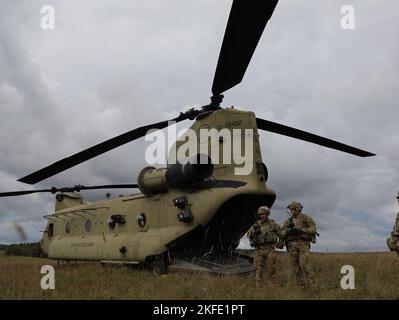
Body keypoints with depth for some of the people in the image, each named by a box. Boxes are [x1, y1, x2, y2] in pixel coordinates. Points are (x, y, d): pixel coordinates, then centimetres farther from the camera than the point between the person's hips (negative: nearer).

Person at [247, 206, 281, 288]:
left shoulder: (273, 224, 8)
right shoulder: (257, 225, 9)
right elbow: (249, 235, 0)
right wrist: (254, 230, -19)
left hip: (270, 249, 0)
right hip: (259, 249, 0)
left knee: (271, 269, 0)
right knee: (259, 269, -1)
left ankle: (272, 286, 6)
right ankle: (258, 287, 2)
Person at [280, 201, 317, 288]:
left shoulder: (306, 218, 6)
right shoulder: (288, 221, 16)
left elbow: (313, 229, -4)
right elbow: (282, 234, 10)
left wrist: (301, 230, -17)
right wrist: (289, 231, -12)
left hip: (303, 243, -4)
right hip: (292, 245, 4)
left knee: (304, 264, -17)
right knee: (295, 266, 1)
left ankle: (312, 285, -13)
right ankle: (301, 286, 8)